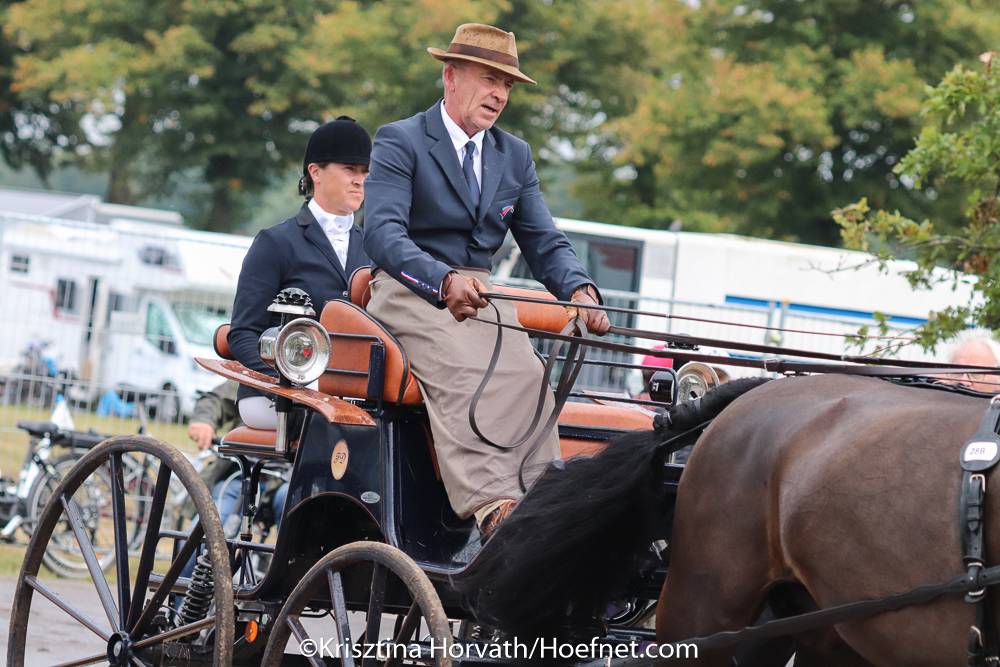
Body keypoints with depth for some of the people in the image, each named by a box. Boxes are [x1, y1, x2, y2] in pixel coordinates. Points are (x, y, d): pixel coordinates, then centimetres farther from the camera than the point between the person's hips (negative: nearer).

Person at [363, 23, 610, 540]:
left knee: (526, 375, -25)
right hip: (410, 292, -5)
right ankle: (490, 507, -46)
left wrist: (578, 289, -12)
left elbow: (543, 242, 12)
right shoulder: (401, 142, -2)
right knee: (465, 374, -33)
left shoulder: (515, 156, 18)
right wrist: (443, 281, -36)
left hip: (479, 294, 5)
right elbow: (381, 231, -17)